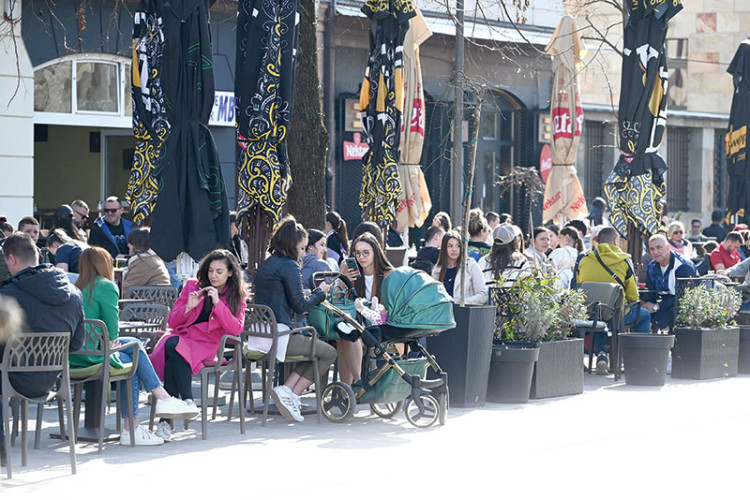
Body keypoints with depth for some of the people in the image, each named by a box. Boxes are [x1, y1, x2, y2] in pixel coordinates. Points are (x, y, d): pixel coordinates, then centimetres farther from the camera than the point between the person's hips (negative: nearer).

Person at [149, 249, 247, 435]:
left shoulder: (237, 296, 9)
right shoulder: (192, 286, 13)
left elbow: (236, 330, -5)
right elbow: (172, 321, 14)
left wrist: (218, 304, -13)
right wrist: (188, 308, -6)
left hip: (206, 344, -2)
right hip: (180, 336, 2)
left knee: (174, 350, -35)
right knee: (171, 344, -37)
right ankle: (187, 400, -34)